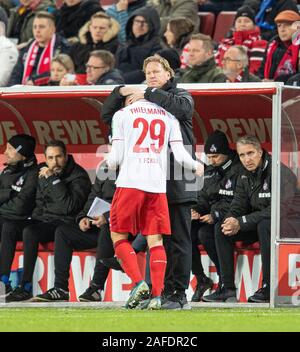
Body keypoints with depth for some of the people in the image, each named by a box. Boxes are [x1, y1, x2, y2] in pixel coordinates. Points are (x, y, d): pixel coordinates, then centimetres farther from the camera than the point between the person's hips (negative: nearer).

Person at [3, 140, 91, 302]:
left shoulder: (78, 176, -9)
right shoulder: (43, 173, 12)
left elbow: (69, 206, -24)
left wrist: (53, 180, -23)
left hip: (63, 223, -7)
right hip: (42, 220, 7)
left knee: (29, 232, -31)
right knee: (9, 227, -14)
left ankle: (26, 287, -30)